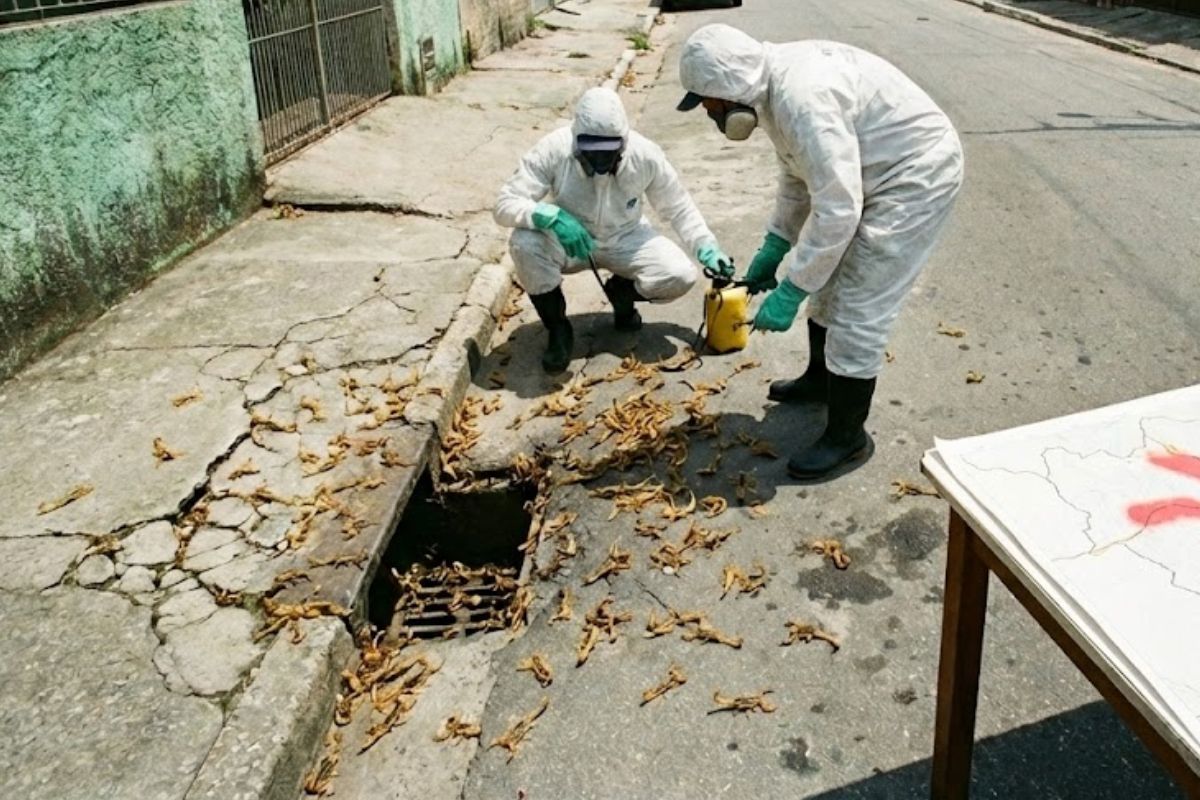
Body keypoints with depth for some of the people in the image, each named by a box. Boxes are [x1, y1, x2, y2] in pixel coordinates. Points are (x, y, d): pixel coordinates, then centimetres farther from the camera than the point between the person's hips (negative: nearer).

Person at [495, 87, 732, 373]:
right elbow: (505, 204, -27)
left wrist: (708, 248, -16)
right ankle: (557, 329, -9)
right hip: (568, 240, -1)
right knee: (524, 243, -34)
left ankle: (622, 292, 12)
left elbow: (678, 207, -4)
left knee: (680, 276, -23)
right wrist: (551, 216, -45)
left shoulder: (646, 154, -20)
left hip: (626, 240, 1)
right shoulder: (554, 150, -26)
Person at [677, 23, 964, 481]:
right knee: (830, 281, 21)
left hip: (916, 175, -10)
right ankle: (820, 379, 41)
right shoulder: (773, 86, 1)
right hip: (868, 177, 10)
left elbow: (836, 210, -32)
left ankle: (847, 439, 6)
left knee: (857, 311, -8)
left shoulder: (802, 98, -31)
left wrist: (789, 293, -26)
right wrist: (772, 249, 10)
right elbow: (799, 175, 13)